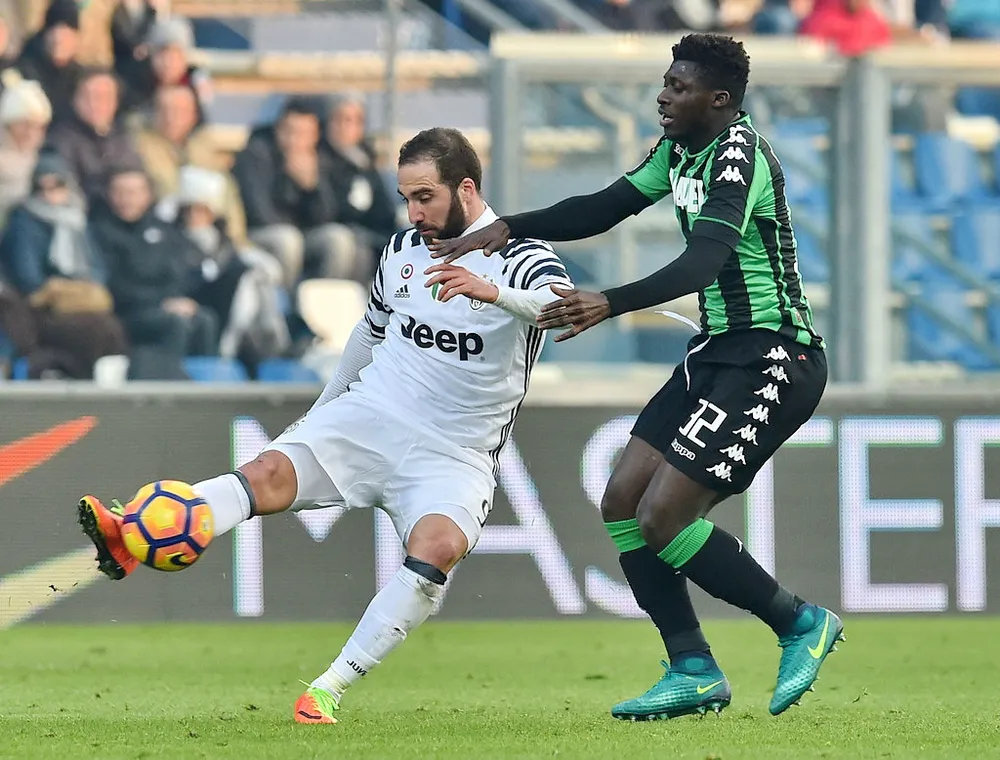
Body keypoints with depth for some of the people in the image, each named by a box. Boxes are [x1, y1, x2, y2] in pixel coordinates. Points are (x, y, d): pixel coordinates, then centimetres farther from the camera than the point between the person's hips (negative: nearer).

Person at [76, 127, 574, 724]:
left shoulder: (522, 257, -6)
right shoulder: (402, 249, 12)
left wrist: (492, 290, -46)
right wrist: (323, 409, 33)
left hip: (455, 454, -4)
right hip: (369, 415, 4)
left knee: (438, 545, -33)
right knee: (271, 472, -23)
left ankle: (329, 691, -32)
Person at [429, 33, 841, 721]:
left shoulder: (739, 158, -20)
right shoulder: (680, 150, 10)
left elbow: (703, 261, -34)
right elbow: (605, 208, 19)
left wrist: (610, 304, -47)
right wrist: (509, 228, 5)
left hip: (771, 361, -10)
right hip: (720, 353, 10)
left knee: (662, 517, -15)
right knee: (624, 502, 4)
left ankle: (802, 624, 1)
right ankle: (695, 672, 9)